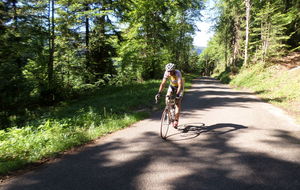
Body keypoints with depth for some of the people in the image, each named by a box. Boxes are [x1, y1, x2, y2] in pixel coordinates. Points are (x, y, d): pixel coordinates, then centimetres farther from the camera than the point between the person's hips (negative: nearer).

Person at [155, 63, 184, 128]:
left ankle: (176, 121, -9)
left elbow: (180, 85, -42)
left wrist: (177, 94, -54)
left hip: (179, 87, -4)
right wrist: (159, 93, -39)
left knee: (178, 103, -14)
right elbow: (163, 83, -28)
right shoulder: (166, 73, -25)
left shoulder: (178, 73, -35)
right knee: (167, 99, -18)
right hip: (172, 86, 4)